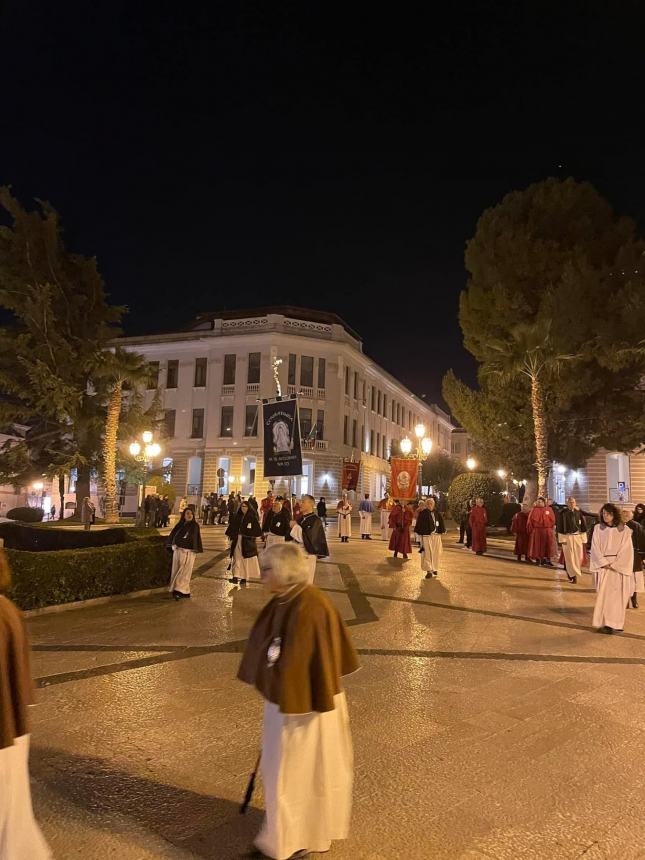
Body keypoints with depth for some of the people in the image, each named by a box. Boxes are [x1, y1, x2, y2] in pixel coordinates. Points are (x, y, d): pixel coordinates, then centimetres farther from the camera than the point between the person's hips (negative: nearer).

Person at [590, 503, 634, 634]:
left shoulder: (624, 530, -2)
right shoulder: (598, 528, 3)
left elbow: (627, 550, -5)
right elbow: (595, 548, 1)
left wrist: (613, 564, -10)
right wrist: (604, 563, -9)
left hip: (619, 567, -1)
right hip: (603, 566, 1)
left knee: (618, 596, 0)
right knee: (603, 595, -1)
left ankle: (616, 623, 6)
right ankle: (604, 623, 3)